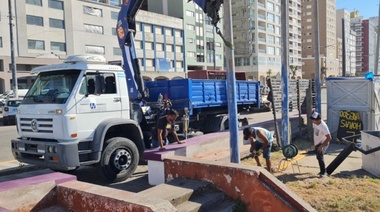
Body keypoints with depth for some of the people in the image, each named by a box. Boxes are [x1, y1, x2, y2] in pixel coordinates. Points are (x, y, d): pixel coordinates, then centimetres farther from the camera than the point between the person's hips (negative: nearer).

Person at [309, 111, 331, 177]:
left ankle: (323, 172, -7)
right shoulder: (314, 123, -7)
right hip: (317, 143, 9)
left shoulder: (323, 126, -31)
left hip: (323, 143, -8)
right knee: (318, 157, 16)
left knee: (320, 156, -19)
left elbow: (329, 138, -32)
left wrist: (321, 146, -30)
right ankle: (322, 170, 33)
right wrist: (314, 142, 15)